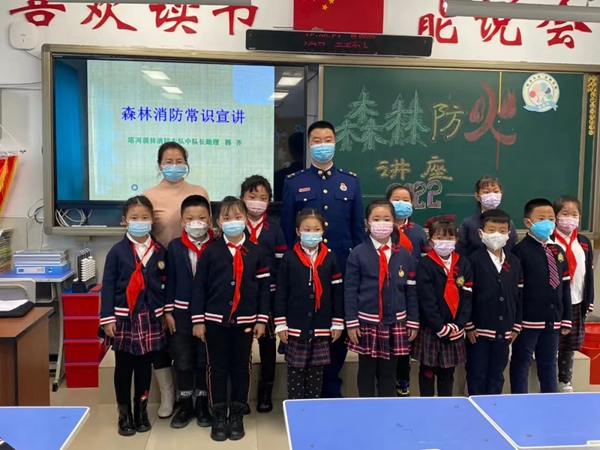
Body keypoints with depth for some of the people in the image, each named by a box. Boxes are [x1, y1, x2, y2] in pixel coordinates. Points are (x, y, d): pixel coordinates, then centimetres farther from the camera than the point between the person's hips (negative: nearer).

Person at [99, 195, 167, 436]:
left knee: (145, 366, 11)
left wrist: (167, 313, 7)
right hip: (124, 317, -2)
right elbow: (108, 286, -5)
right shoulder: (117, 251, -5)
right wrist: (107, 318, -10)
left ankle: (141, 410, 26)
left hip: (150, 317, 2)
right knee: (124, 367, 7)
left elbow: (166, 284, 9)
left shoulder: (160, 251, 3)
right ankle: (124, 414, 21)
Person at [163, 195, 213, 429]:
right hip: (182, 312, 1)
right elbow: (170, 281, 1)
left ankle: (203, 405, 26)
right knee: (183, 360, 10)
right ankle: (185, 405, 24)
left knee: (205, 360, 11)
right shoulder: (174, 247, -3)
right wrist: (168, 311, -1)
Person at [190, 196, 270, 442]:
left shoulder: (256, 252, 1)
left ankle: (237, 416, 25)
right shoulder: (210, 251, -2)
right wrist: (198, 320, -5)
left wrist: (262, 319, -3)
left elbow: (264, 288, 2)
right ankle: (218, 416, 23)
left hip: (245, 321, 1)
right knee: (217, 368, 9)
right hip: (215, 320, -1)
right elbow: (199, 287, -2)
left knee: (241, 368, 10)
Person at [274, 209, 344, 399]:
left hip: (322, 327, 1)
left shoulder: (331, 258, 0)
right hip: (295, 326, -1)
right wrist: (280, 323, -4)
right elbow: (280, 293, -2)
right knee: (295, 370, 7)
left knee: (316, 371, 12)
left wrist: (338, 323, 3)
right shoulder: (289, 258, -4)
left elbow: (337, 293, 4)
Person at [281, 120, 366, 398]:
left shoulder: (351, 181, 9)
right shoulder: (293, 182, 5)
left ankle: (331, 388, 27)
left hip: (343, 269, 2)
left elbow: (358, 228, 8)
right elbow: (286, 229, 3)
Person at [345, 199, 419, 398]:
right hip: (367, 322, -2)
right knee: (367, 372, 10)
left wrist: (413, 321, 5)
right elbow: (350, 290, -5)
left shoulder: (404, 255, 4)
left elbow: (411, 291, 6)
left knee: (389, 372, 13)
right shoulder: (358, 254, -5)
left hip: (396, 323, 2)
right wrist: (352, 322, -9)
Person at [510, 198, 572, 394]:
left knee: (549, 364, 18)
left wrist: (566, 318, 11)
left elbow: (565, 287, 13)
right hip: (528, 320, -6)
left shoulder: (558, 251, 11)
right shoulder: (520, 251, -11)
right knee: (521, 363, 5)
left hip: (552, 320, 7)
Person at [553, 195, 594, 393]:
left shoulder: (584, 243, 6)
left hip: (576, 304, 5)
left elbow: (589, 274, 9)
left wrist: (588, 302, 6)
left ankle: (565, 383, 31)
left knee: (570, 346, 16)